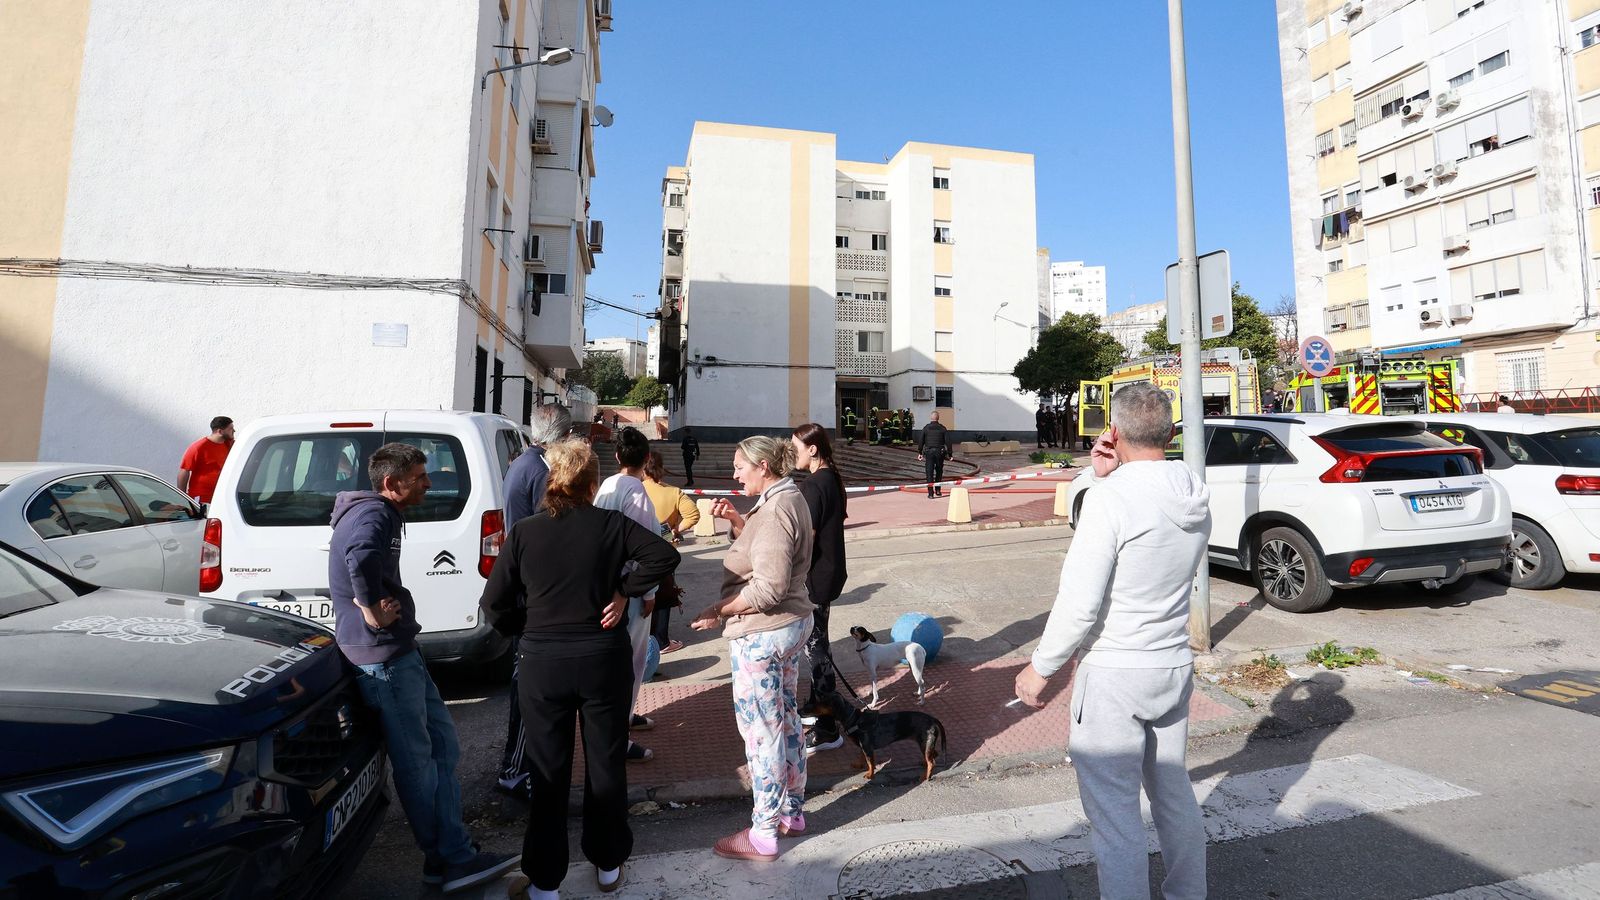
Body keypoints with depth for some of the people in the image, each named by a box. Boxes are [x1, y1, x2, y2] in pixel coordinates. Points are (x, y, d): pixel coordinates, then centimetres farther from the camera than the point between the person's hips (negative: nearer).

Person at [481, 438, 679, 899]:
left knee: (548, 775, 15)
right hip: (605, 661, 0)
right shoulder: (610, 523, -8)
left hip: (543, 666, 0)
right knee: (606, 765, 17)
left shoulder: (523, 532, -5)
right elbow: (665, 555, -18)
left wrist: (530, 632, 9)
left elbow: (494, 605, -4)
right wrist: (624, 591, -9)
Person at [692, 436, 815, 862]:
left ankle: (763, 835, 19)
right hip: (793, 622, 10)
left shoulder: (774, 511, -23)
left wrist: (719, 611, -17)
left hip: (761, 634, -10)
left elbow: (768, 588, -27)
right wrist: (734, 518, 3)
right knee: (786, 718, 20)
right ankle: (791, 811, 36)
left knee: (761, 728, 3)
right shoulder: (789, 497, 8)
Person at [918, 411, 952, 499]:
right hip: (940, 452, 1)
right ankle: (938, 490, 23)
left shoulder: (926, 428, 0)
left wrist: (919, 452, 10)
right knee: (939, 472, 18)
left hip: (929, 452, -1)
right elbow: (947, 441, -1)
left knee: (929, 473, 0)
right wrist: (949, 454, 3)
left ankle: (930, 493, -4)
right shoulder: (942, 428, 1)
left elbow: (921, 441, 1)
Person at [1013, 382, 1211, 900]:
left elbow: (1079, 603, -22)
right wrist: (1109, 480, 0)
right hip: (1174, 665, 8)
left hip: (1114, 674, -8)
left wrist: (1041, 668, -9)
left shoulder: (1111, 498, -22)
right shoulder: (1196, 499, 1)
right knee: (1174, 793, 25)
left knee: (1114, 812, 4)